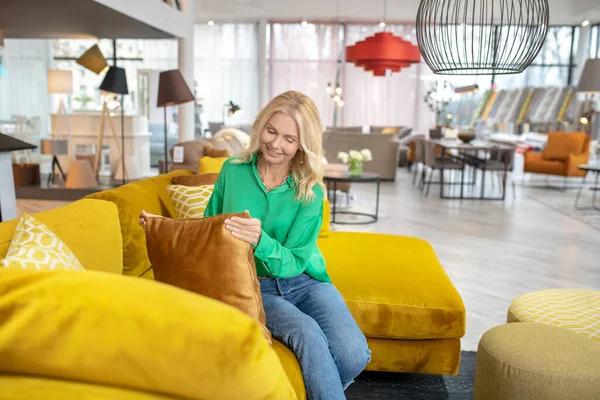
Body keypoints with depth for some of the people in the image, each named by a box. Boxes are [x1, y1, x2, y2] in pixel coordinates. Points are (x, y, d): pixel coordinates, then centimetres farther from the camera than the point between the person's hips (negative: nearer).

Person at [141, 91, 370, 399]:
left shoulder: (310, 191, -5)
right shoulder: (233, 171, 0)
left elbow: (293, 262, -12)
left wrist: (260, 241, -32)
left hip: (303, 282, 1)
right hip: (253, 288, 0)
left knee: (354, 355, -24)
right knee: (308, 335, -32)